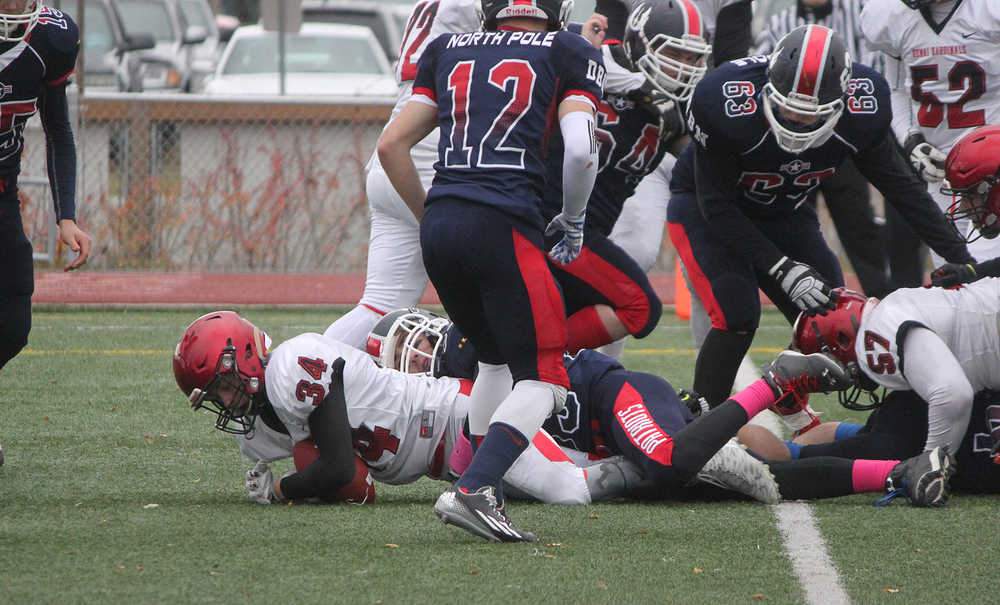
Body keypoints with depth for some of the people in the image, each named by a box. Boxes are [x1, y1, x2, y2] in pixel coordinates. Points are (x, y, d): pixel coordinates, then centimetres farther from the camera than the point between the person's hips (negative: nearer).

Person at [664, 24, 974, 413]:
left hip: (781, 213, 5)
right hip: (704, 209, -5)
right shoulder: (727, 103, -37)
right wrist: (782, 269, -31)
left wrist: (961, 259, -10)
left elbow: (901, 186, -8)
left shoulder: (861, 110, -24)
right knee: (737, 318, -23)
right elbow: (716, 204, -26)